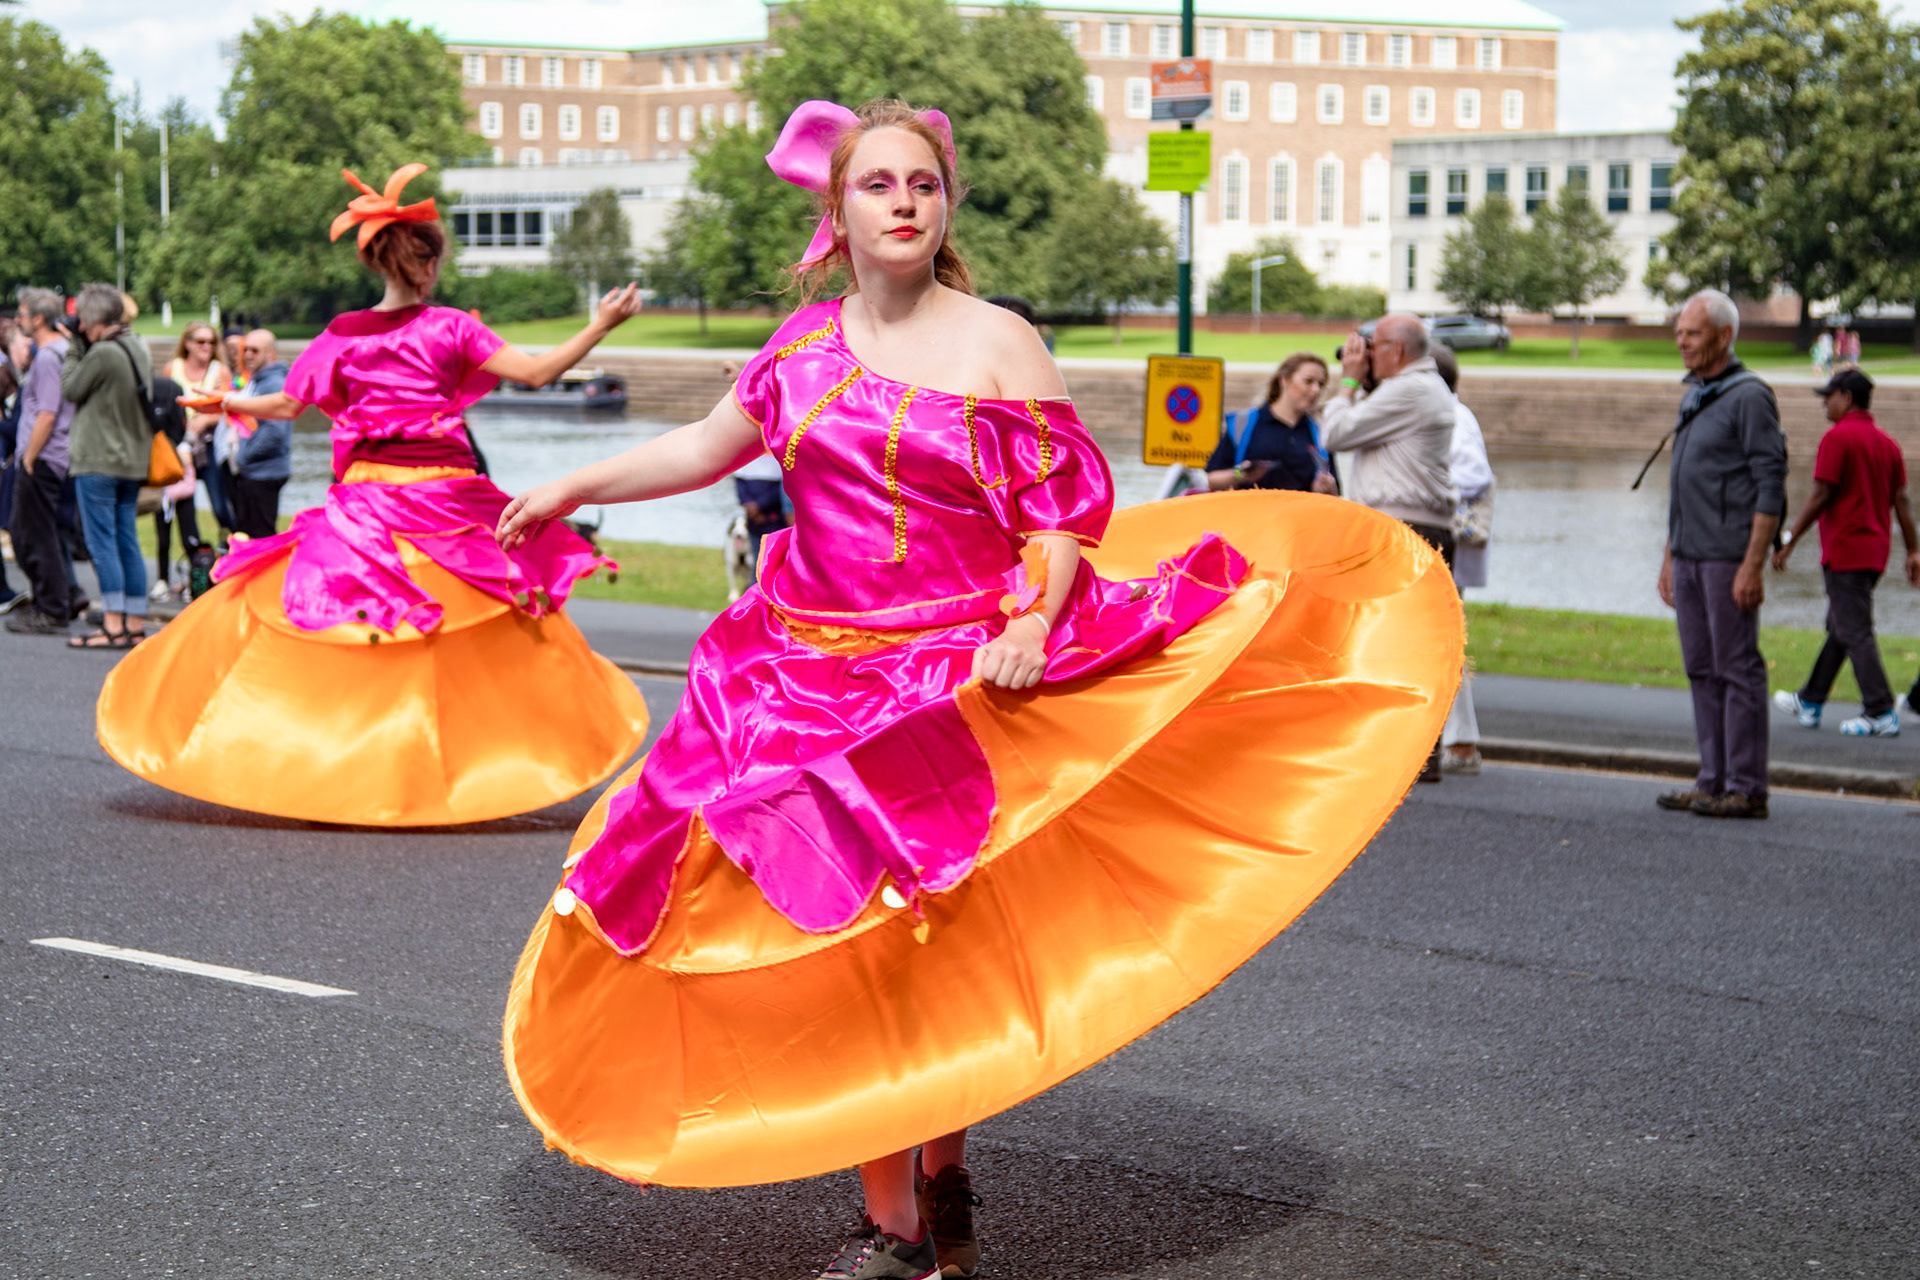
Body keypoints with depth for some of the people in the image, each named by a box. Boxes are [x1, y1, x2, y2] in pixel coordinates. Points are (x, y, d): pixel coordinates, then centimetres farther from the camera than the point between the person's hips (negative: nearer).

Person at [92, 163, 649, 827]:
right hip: (444, 501, -1)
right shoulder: (452, 328, -4)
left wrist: (225, 404, 26)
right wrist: (600, 326, 1)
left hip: (366, 499, 1)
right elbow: (535, 372, -8)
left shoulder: (343, 336, 1)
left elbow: (287, 404, 9)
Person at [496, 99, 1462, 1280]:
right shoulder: (808, 342, 7)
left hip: (964, 682, -3)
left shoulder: (998, 343, -4)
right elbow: (707, 449, 21)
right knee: (848, 949, 1)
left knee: (944, 943, 3)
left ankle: (946, 1173, 26)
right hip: (818, 682, 3)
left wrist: (1033, 621, -20)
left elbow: (1063, 510, -5)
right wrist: (573, 490, 21)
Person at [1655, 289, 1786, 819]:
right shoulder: (1693, 398, 18)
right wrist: (1670, 556, 20)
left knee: (1738, 669, -6)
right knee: (1702, 670, 10)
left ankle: (1746, 789, -3)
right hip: (1690, 556, 9)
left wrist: (1753, 565, -19)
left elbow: (1771, 485, -14)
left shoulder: (1748, 396, -9)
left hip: (1729, 555, -9)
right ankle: (1714, 781, 15)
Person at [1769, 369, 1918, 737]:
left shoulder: (1838, 437, -11)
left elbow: (1821, 496, -16)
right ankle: (1809, 703, 26)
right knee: (1839, 628, 17)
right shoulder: (1887, 442, 12)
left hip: (1845, 552, -9)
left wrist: (1789, 540, -10)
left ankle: (1881, 714, -12)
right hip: (1876, 551, 9)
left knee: (1855, 633, -8)